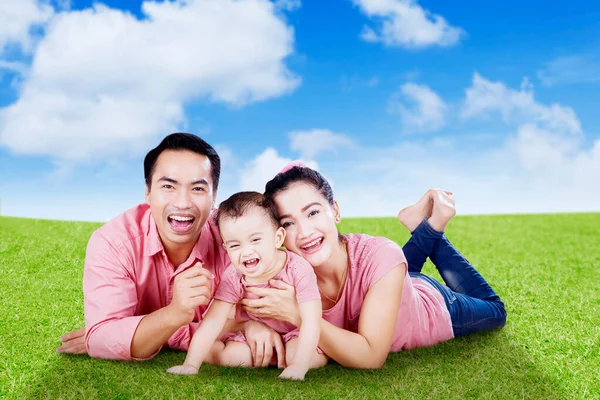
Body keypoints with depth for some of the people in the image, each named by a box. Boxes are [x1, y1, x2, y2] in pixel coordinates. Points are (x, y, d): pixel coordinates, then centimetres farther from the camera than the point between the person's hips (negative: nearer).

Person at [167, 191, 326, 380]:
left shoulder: (298, 270, -27)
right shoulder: (233, 277, -17)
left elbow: (311, 321, -32)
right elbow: (212, 322, -20)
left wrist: (298, 366, -42)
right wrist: (191, 365, -30)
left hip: (294, 334, -4)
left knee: (318, 356, -33)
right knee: (210, 350, -16)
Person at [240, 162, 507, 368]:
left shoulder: (380, 257, -45)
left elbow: (371, 357, -45)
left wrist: (297, 314, -52)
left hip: (435, 309, -3)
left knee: (494, 312, 30)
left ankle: (430, 226, 26)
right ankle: (425, 230, 32)